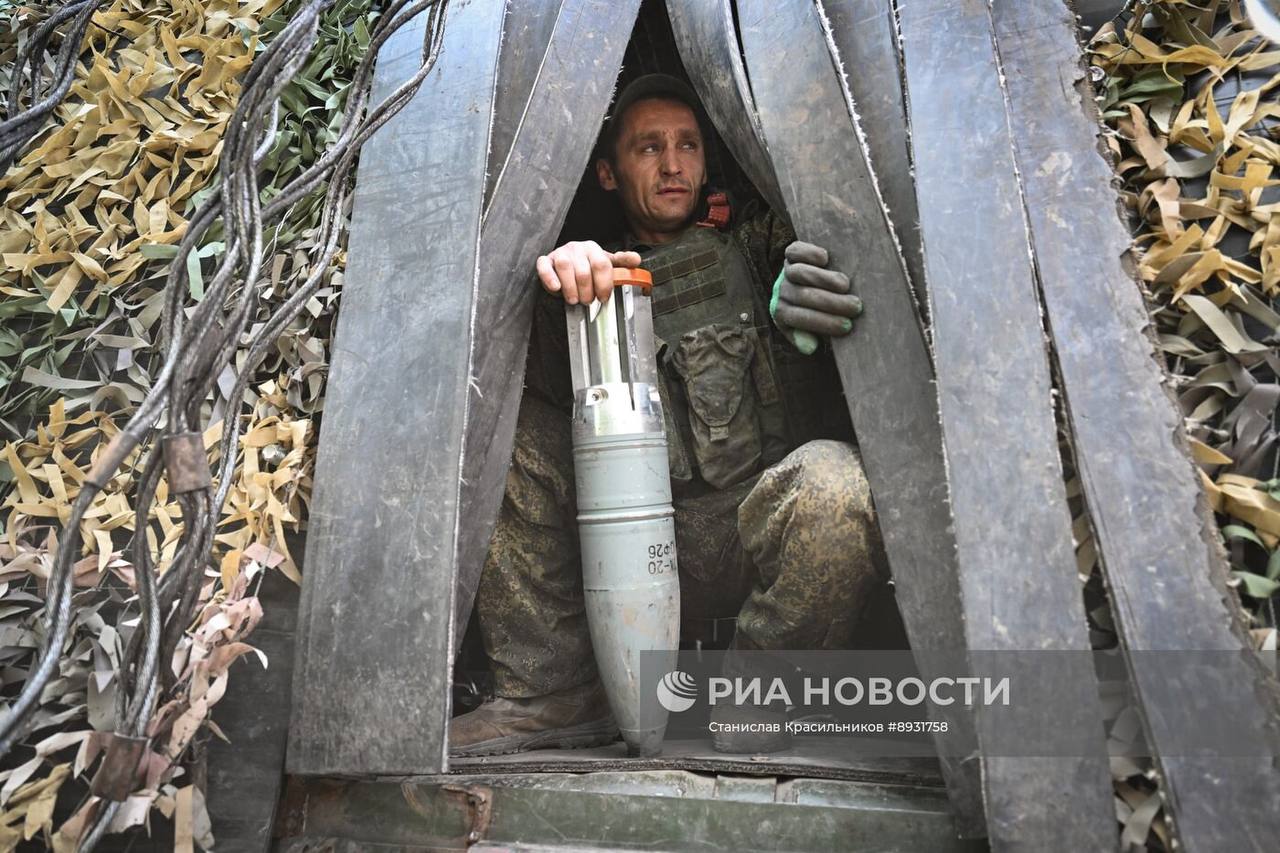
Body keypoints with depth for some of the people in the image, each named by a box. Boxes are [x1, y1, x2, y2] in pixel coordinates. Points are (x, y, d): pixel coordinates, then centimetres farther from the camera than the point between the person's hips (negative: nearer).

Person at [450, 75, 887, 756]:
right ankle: (552, 694, -10)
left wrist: (795, 314, -21)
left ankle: (750, 698, -8)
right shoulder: (598, 281, 17)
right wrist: (555, 270, -20)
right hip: (645, 554, 2)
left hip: (755, 536, -1)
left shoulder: (760, 247, 14)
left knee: (831, 480, -33)